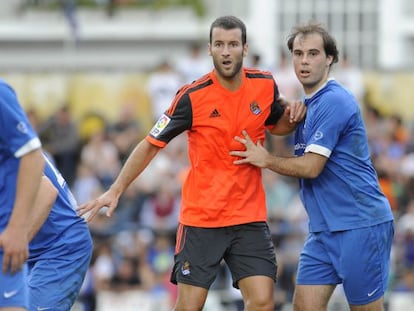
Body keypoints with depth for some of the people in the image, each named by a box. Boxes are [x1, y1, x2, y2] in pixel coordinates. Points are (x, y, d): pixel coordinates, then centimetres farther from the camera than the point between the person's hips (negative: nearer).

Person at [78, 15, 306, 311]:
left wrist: (292, 115, -2)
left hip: (250, 219, 3)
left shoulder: (265, 85, 0)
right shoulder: (192, 97, -10)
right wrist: (116, 190, -8)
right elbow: (151, 144, -3)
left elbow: (276, 126, 21)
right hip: (200, 218, -3)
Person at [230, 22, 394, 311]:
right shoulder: (309, 105, 16)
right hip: (324, 230, 9)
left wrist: (265, 160, -2)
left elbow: (311, 167, -16)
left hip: (360, 225, -9)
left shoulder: (334, 101, -14)